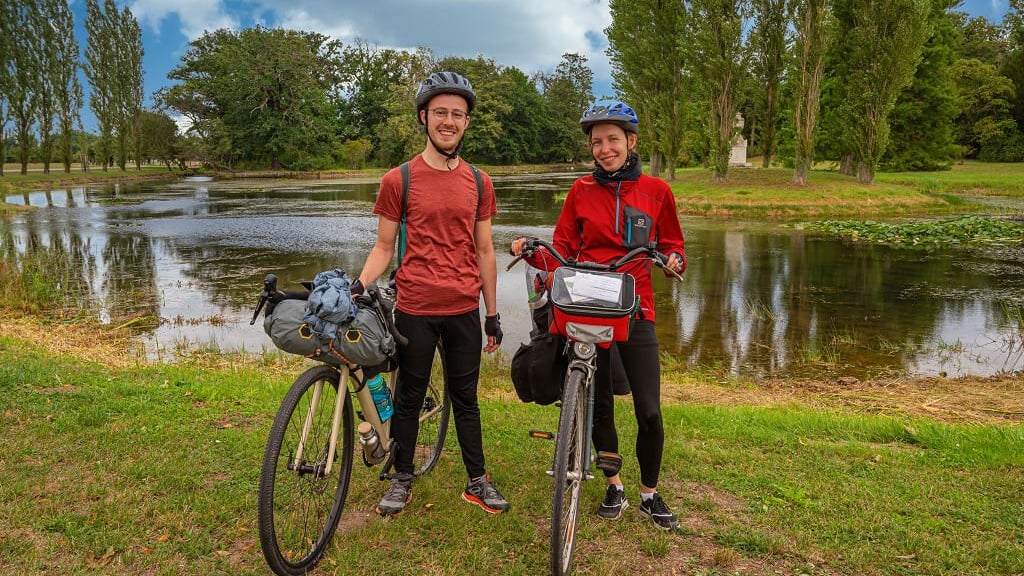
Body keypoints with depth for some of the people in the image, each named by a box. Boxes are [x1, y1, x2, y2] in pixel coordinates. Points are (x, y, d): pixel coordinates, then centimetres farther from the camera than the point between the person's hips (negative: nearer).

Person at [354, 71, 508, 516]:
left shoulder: (479, 183, 6)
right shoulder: (398, 180, -3)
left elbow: (484, 251, 10)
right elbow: (384, 247, 2)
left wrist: (493, 314, 10)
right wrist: (357, 287, -15)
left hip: (464, 311, 2)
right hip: (415, 309, -2)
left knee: (466, 398, 14)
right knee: (409, 397, 11)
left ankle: (477, 482, 27)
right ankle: (402, 480, 28)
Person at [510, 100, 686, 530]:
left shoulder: (656, 191, 2)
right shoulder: (581, 191, 3)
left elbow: (671, 244, 12)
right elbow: (562, 252, 5)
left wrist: (674, 261, -9)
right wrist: (531, 253, -13)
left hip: (635, 311, -1)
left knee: (649, 412, -3)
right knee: (598, 404, 10)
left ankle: (650, 495, 21)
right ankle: (614, 487, 31)